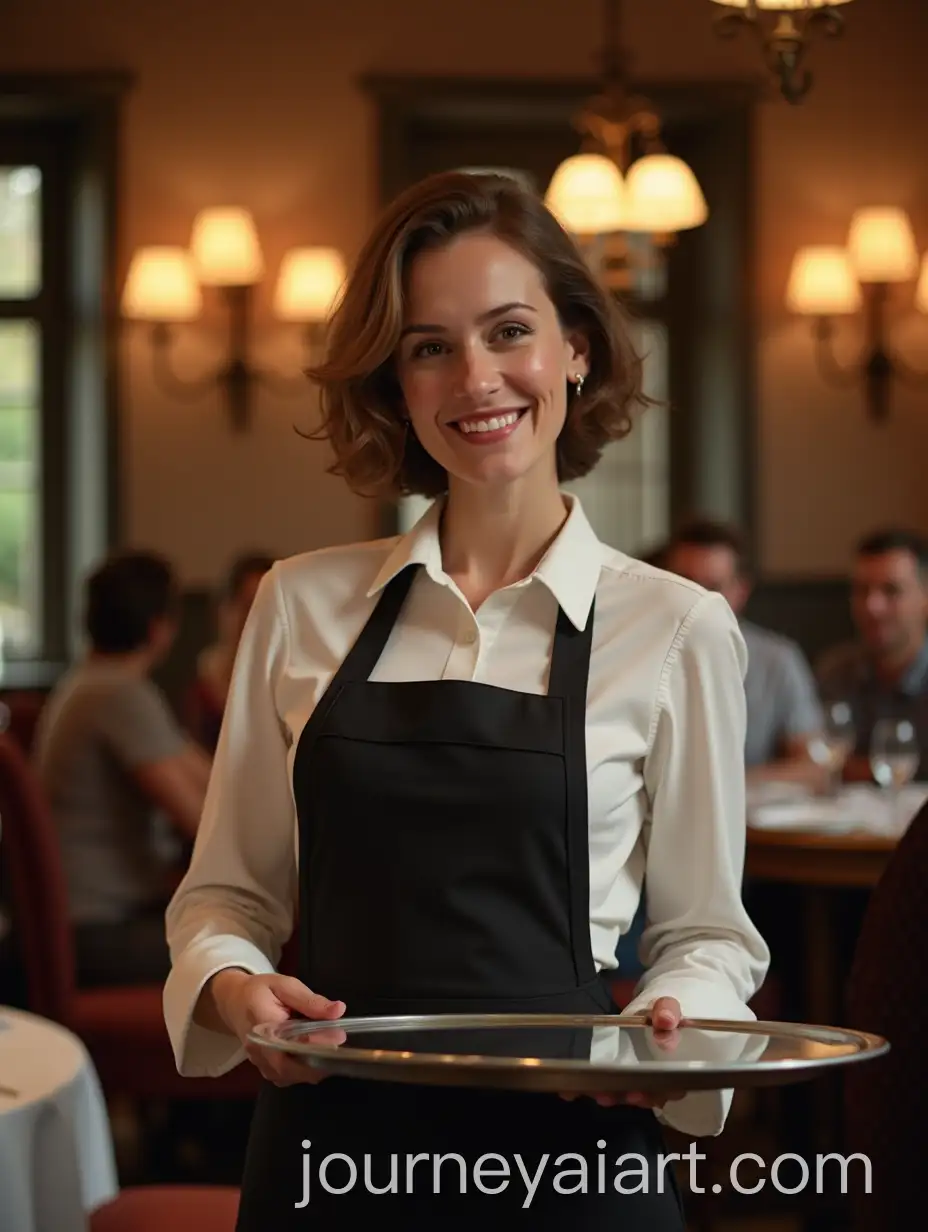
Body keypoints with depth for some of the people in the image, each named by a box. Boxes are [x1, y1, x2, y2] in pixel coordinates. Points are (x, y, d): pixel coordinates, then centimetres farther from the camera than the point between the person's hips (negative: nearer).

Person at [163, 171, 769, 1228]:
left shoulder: (676, 631, -2)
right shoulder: (302, 605, 4)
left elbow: (706, 931, 5)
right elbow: (228, 890, 10)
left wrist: (673, 1024, -16)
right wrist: (232, 983, -11)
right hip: (325, 1143, 2)